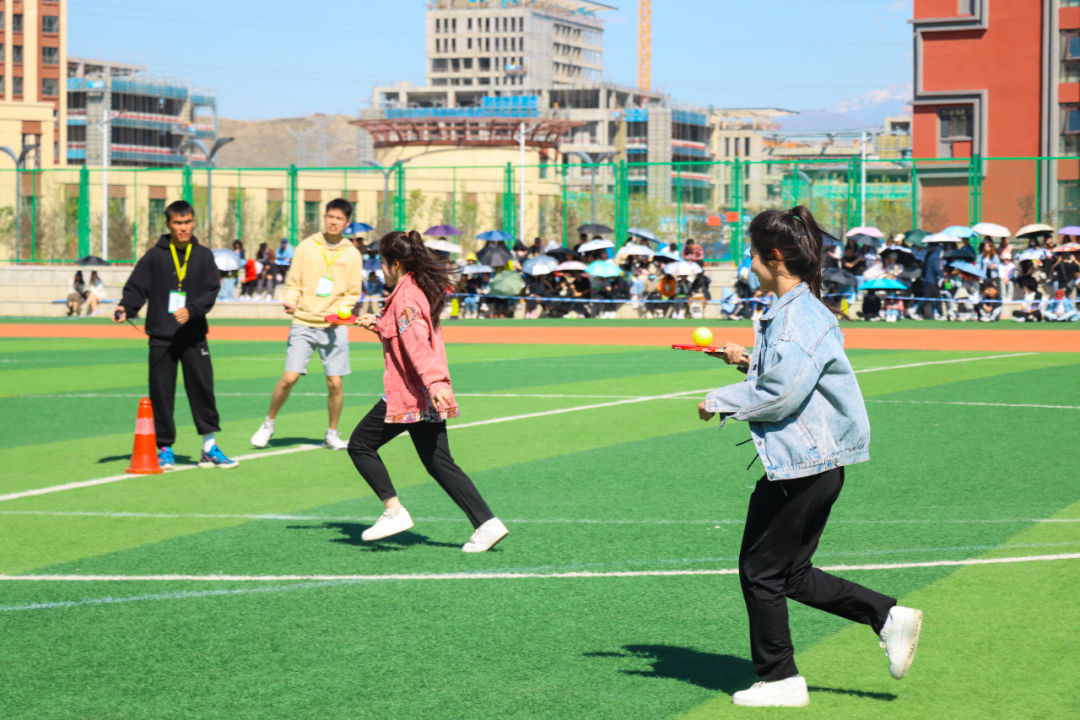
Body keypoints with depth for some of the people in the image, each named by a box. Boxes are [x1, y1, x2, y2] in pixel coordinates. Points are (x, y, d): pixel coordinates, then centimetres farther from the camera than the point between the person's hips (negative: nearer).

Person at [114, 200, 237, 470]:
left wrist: (192, 310, -17)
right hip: (161, 336, -1)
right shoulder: (154, 256, 2)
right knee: (161, 394, 2)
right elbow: (136, 287, 3)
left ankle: (209, 448, 9)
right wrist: (125, 308, -16)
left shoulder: (203, 256, 6)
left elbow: (211, 291, -1)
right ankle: (164, 449, 13)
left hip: (193, 336, 1)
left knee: (203, 387, -1)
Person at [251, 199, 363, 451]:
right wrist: (290, 301, -12)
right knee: (289, 378, -7)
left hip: (334, 326, 1)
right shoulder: (307, 246, 4)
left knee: (335, 382, -3)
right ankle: (268, 425, 13)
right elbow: (293, 283, 7)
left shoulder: (352, 255, 6)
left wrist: (339, 311, -9)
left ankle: (332, 434, 15)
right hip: (303, 323, -1)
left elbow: (353, 293, 9)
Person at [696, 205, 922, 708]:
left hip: (801, 465, -10)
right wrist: (749, 361, 16)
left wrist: (720, 402, -13)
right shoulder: (791, 312, 12)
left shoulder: (800, 317, -20)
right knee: (791, 574, 16)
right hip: (814, 464, 10)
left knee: (760, 571, 3)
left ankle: (780, 679, 13)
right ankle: (888, 617, 13)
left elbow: (782, 394, -25)